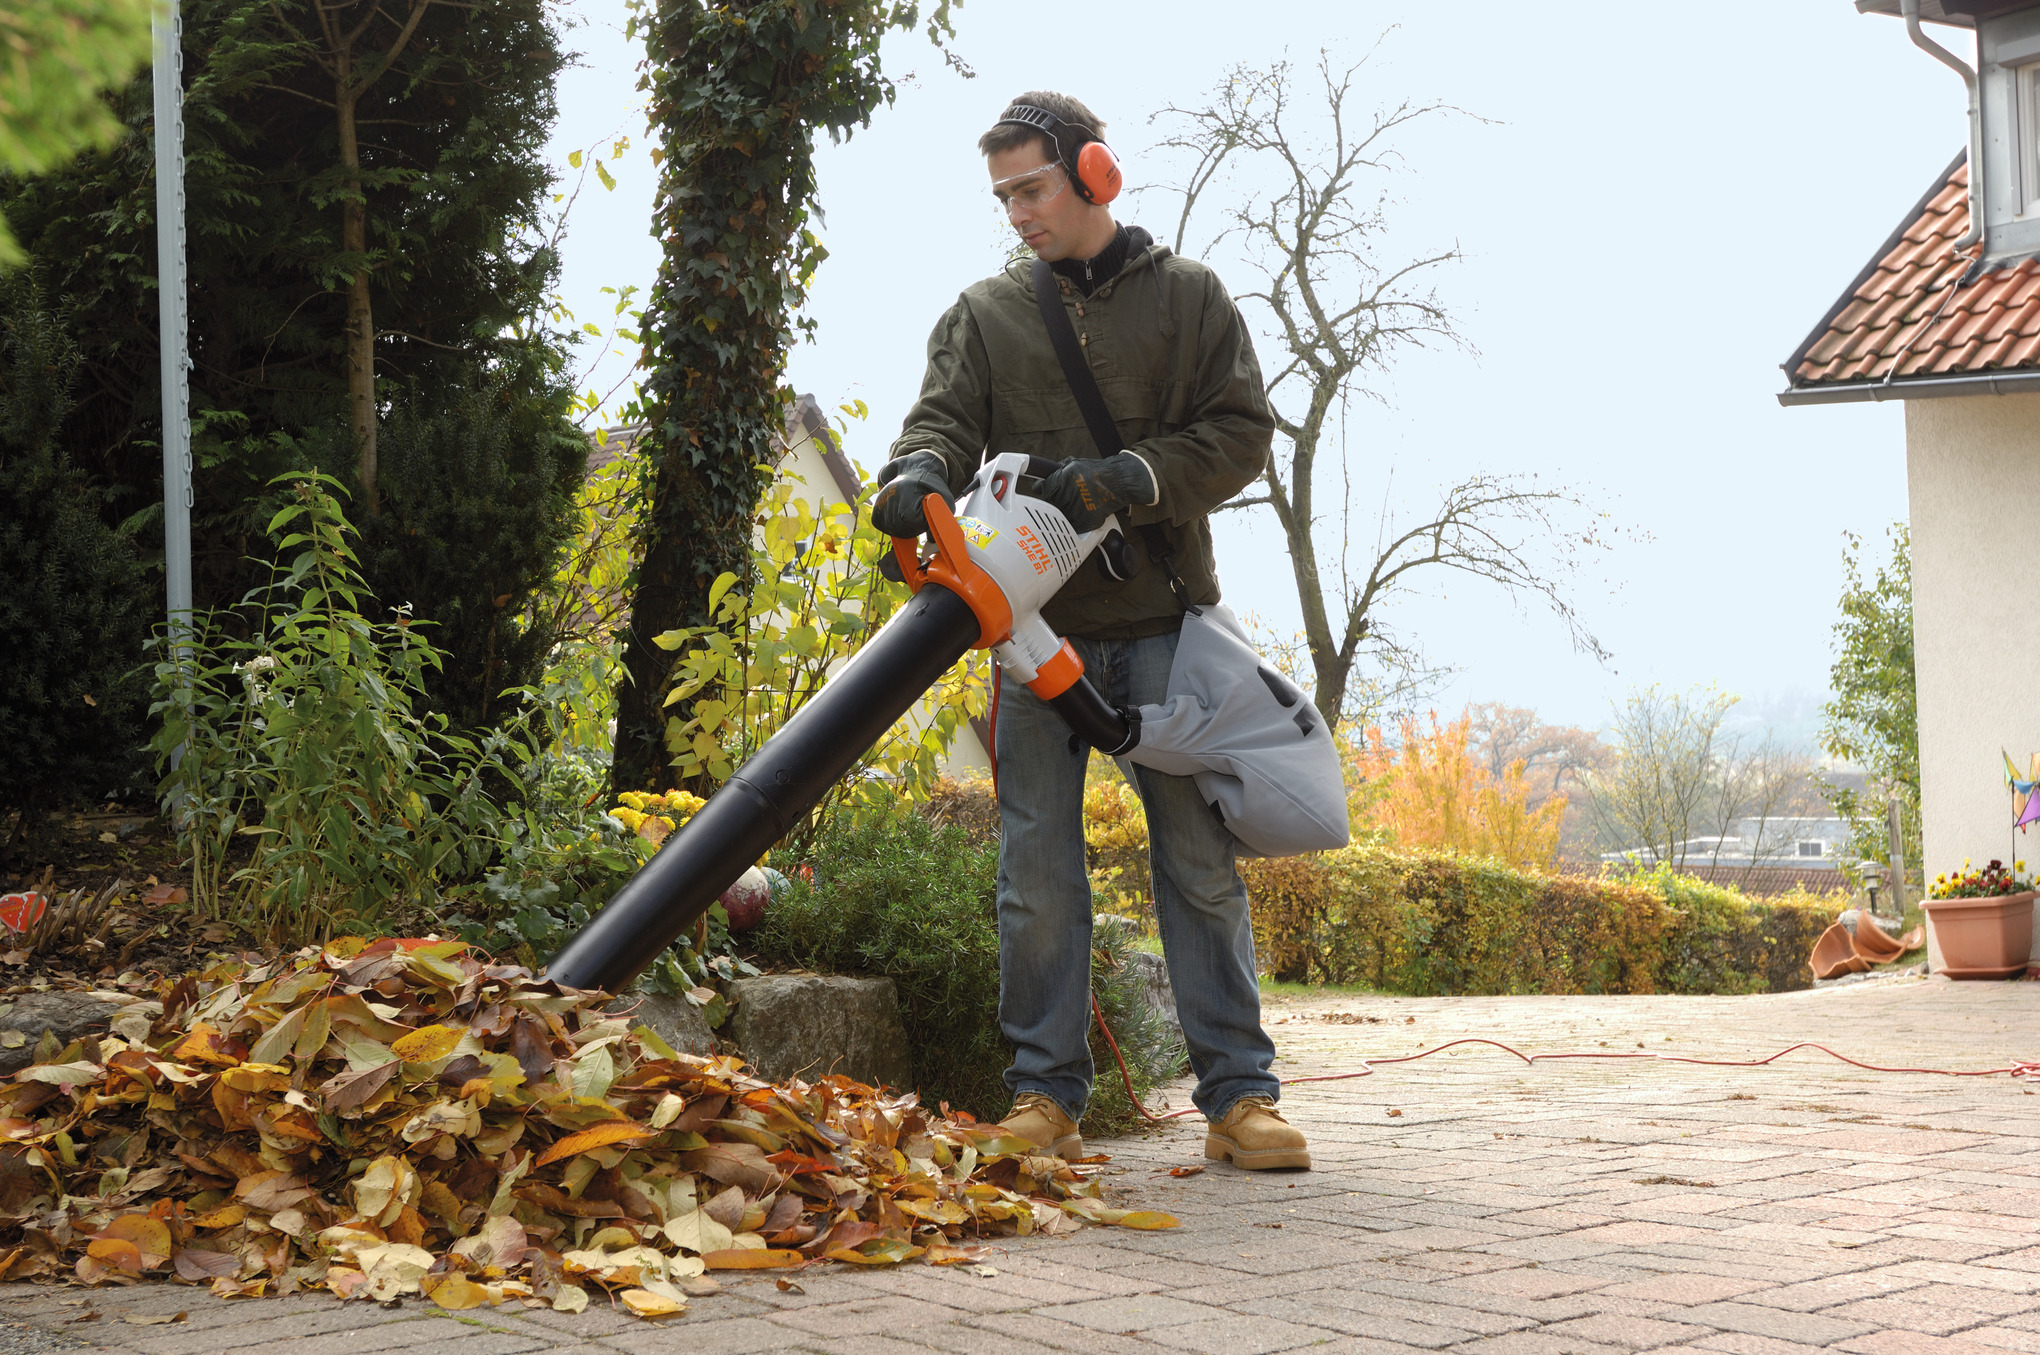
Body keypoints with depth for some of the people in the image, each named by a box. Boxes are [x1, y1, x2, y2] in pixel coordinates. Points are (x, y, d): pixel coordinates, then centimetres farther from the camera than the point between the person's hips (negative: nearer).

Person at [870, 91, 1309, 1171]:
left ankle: (1239, 1094, 1)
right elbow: (943, 417, 1)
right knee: (1037, 869, -1)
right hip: (1036, 626, 1)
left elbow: (1242, 431, 1)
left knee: (1199, 859, -1)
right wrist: (920, 473, -24)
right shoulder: (984, 314, 13)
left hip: (1159, 620, -1)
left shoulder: (1186, 297, 9)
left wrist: (1127, 482, -15)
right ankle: (1045, 1095, 4)